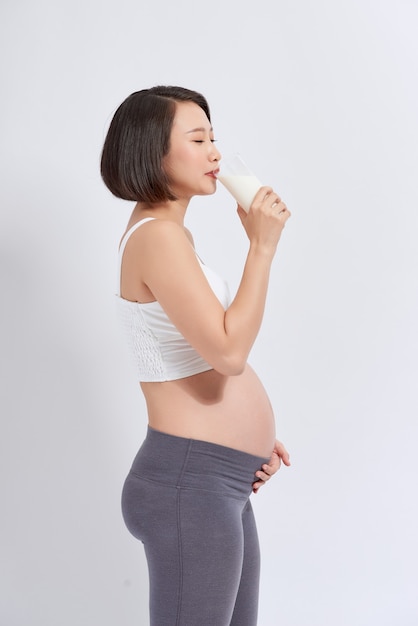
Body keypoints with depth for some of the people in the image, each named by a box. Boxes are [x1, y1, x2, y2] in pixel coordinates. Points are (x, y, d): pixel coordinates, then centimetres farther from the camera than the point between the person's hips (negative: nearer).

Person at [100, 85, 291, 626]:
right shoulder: (158, 236, -16)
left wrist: (248, 435, 11)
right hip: (189, 485, -10)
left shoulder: (166, 231, 15)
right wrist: (262, 246, -17)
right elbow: (229, 351, -24)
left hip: (223, 485, 10)